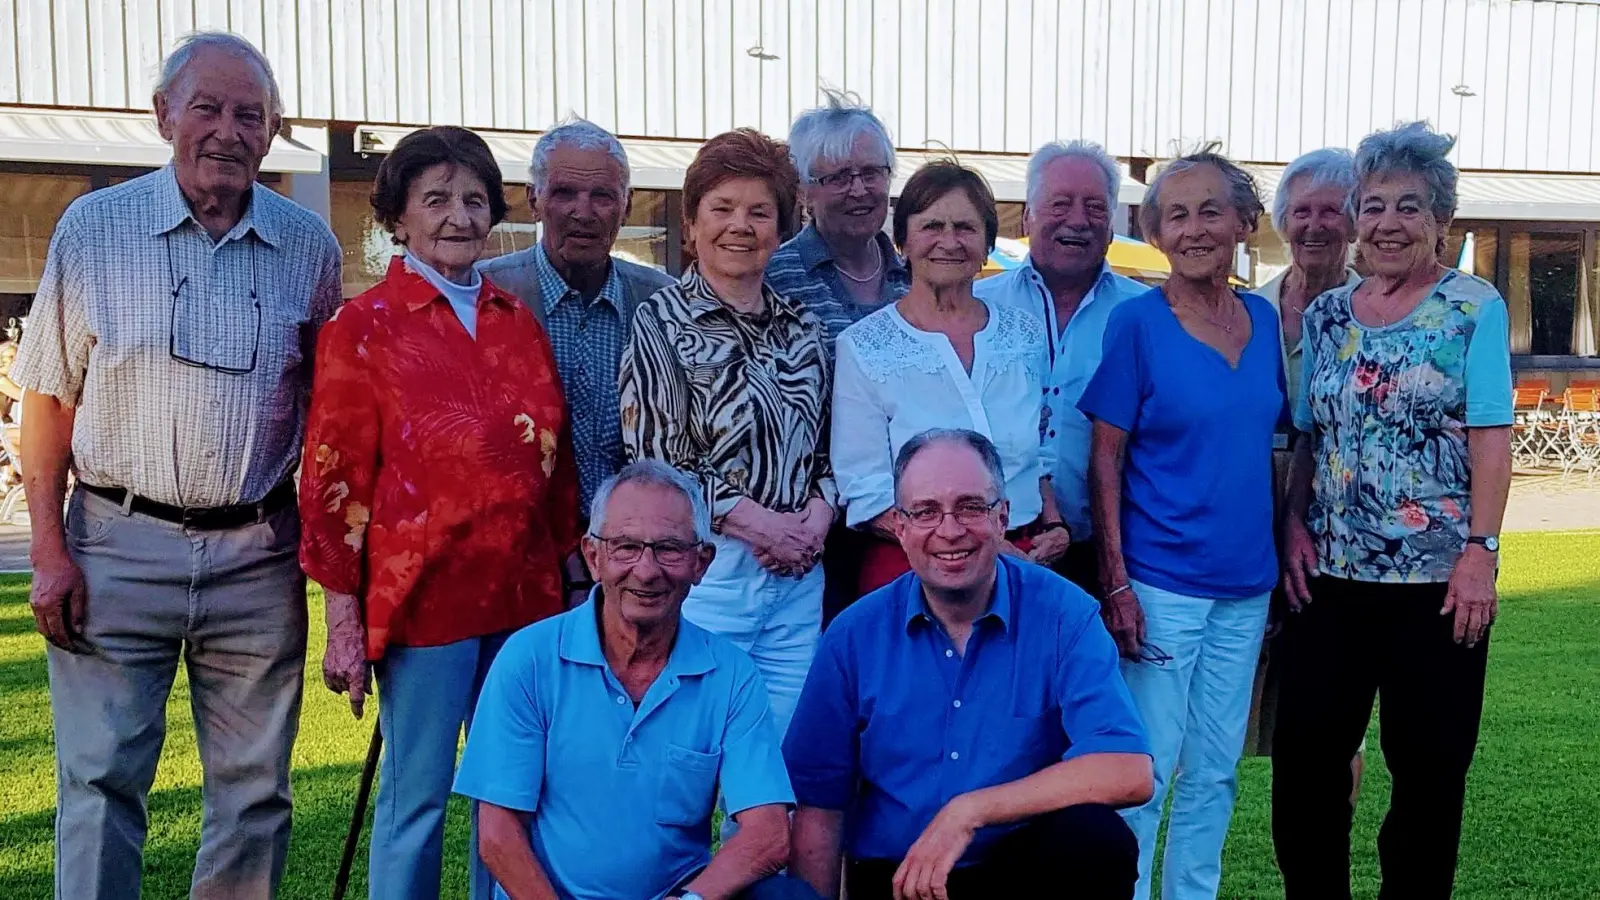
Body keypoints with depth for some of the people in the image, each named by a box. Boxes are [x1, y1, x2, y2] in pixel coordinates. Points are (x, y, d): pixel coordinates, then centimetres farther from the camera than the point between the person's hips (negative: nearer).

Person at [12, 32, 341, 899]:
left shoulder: (309, 246, 4)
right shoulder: (93, 227, 1)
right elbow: (50, 400, 3)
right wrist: (50, 551, -4)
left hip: (258, 554, 2)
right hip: (119, 546, -1)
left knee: (254, 792, 9)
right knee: (99, 783, 3)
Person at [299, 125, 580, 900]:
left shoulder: (519, 322, 11)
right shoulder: (364, 326, -3)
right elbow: (333, 479, -5)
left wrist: (569, 571, 12)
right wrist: (344, 621, -8)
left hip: (525, 595, 5)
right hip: (422, 595, -4)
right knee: (416, 797, 4)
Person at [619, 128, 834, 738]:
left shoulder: (803, 329, 14)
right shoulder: (661, 322, -2)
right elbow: (654, 456, -9)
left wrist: (819, 512, -4)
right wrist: (757, 522, -12)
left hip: (798, 574, 5)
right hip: (703, 568, -5)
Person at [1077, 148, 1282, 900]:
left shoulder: (1266, 321, 7)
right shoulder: (1136, 322, -8)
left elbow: (1279, 441, 15)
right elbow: (1106, 458, -9)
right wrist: (1115, 582, -14)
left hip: (1246, 583, 5)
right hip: (1161, 580, -5)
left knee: (1214, 770, 14)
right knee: (1146, 770, 1)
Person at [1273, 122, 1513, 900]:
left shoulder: (1475, 308, -3)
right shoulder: (1325, 315, 10)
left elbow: (1490, 438, -8)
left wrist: (1481, 551, -14)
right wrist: (1294, 527, 0)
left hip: (1437, 575, -4)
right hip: (1332, 572, 4)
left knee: (1428, 764, 6)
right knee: (1304, 751, 5)